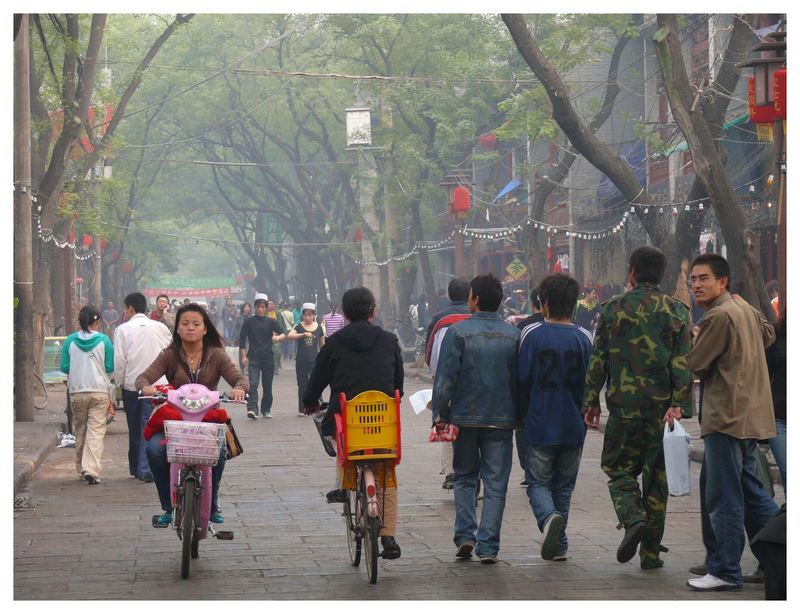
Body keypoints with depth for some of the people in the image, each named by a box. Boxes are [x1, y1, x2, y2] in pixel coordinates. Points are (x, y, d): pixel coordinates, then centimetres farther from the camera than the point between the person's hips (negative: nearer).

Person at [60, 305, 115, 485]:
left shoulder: (70, 341, 0)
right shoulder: (103, 340, -5)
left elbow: (64, 367, 1)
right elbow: (110, 368, -3)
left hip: (76, 392, 3)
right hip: (99, 391, -3)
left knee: (80, 431, 16)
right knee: (96, 432, -5)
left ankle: (81, 469, 23)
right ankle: (91, 469, -18)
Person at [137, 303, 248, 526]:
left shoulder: (216, 355, 6)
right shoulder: (169, 356, 6)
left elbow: (239, 378, -3)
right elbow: (143, 377, -5)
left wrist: (239, 388, -28)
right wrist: (146, 387, -30)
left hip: (209, 419, -1)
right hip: (173, 418, 1)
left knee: (218, 450, -32)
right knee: (154, 449, -29)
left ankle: (212, 504, -7)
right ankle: (168, 506, -10)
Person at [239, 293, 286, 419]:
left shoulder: (271, 322, 6)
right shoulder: (249, 322, 4)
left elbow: (283, 334, -1)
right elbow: (242, 339, 4)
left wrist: (279, 337, -25)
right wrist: (243, 356, -3)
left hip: (268, 358, 2)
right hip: (254, 358, -2)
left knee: (267, 386, 8)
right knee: (253, 384, -14)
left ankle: (266, 410, 20)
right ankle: (252, 409, -23)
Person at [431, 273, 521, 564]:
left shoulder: (458, 332, -8)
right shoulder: (513, 335, 1)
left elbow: (445, 377, -9)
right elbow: (521, 379, 6)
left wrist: (440, 414, -3)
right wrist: (519, 417, 15)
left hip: (465, 417, -1)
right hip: (502, 418, 1)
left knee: (464, 478, 15)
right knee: (495, 484, 5)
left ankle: (465, 535, 3)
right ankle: (488, 546, 1)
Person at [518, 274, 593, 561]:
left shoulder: (532, 334, -8)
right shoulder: (585, 338, -1)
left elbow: (522, 380, -6)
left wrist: (526, 411, 11)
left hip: (540, 425, -2)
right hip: (574, 427, 3)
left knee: (538, 483, 7)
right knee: (563, 486, 14)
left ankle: (549, 517, -22)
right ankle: (558, 546, 14)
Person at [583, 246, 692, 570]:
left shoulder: (613, 308, 0)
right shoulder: (676, 311, 2)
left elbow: (598, 359, 1)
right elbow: (683, 363, -6)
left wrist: (592, 401, 8)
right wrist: (679, 404, -8)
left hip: (623, 405, -1)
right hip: (661, 407, 1)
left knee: (619, 468, 12)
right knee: (656, 475, 8)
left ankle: (633, 518, -17)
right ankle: (651, 552, 9)